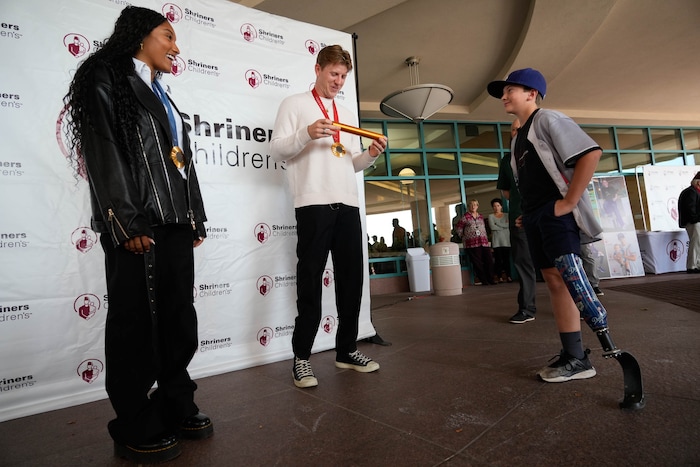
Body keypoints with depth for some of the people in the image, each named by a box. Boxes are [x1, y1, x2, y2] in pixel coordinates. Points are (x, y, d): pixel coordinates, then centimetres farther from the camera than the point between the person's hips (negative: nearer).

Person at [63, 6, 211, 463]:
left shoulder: (162, 96, 25)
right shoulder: (107, 79, 3)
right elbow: (102, 151, -10)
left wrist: (196, 217, 13)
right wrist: (126, 223, -18)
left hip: (176, 223, 8)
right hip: (137, 225, -7)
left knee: (179, 319, 9)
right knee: (136, 322, 0)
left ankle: (177, 408, 23)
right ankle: (135, 429, 14)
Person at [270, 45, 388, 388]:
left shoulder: (348, 114, 25)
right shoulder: (294, 104, 10)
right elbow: (277, 150, 0)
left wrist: (371, 154, 3)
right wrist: (307, 134, -17)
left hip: (348, 203, 6)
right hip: (313, 202, -5)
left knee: (352, 277, 6)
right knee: (310, 279, -4)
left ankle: (346, 349, 19)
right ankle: (301, 357, 7)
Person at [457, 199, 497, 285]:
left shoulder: (481, 217, 17)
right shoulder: (465, 217, 1)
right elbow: (459, 229, 2)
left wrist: (485, 238, 17)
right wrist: (464, 237, 3)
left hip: (484, 242, 5)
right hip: (472, 244, -5)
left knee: (489, 261, 0)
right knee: (477, 263, -3)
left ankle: (491, 279, 9)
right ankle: (484, 281, 5)